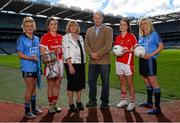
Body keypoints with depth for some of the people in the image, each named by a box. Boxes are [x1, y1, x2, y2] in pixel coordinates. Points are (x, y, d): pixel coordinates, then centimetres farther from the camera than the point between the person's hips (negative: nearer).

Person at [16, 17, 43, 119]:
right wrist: (31, 58, -23)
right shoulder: (22, 39, -6)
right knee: (29, 89, -2)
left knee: (34, 88, 14)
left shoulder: (37, 39, 11)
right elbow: (20, 54, -10)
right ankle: (27, 111, 11)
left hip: (36, 67, 6)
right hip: (27, 68, -6)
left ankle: (33, 108, 27)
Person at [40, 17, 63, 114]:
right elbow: (43, 52, -6)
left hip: (59, 62, 5)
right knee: (51, 85, 0)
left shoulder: (60, 37, 12)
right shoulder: (45, 37, -2)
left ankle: (55, 104, 21)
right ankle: (51, 106, 12)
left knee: (57, 84, 9)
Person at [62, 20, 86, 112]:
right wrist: (70, 65, -19)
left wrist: (84, 62, 10)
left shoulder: (80, 38, 15)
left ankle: (79, 102, 23)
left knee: (80, 83, 9)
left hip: (81, 63, 6)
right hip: (71, 63, -6)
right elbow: (66, 53, -12)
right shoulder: (66, 37, -4)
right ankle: (71, 104, 11)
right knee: (72, 83, -1)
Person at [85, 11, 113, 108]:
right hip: (92, 61, 4)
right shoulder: (89, 30, 16)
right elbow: (86, 44, 9)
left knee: (105, 82, 3)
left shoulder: (108, 30, 3)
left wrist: (97, 54, -15)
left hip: (104, 61, -4)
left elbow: (108, 45, -9)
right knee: (91, 81, 8)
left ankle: (104, 101, 15)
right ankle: (92, 100, 21)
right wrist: (91, 54, -9)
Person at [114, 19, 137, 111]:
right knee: (122, 82, 9)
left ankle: (132, 102, 7)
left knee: (130, 83, -2)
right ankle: (124, 100, 19)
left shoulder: (131, 36, -1)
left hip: (128, 62, -5)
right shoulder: (118, 37, 13)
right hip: (119, 62, 5)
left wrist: (127, 50, -18)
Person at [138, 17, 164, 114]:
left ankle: (157, 107, -6)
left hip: (150, 60, -7)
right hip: (142, 61, 7)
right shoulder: (141, 36, 16)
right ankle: (149, 102, 27)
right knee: (147, 83, 14)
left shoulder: (154, 34, -1)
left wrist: (150, 55, -17)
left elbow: (161, 46, -8)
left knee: (153, 83, -9)